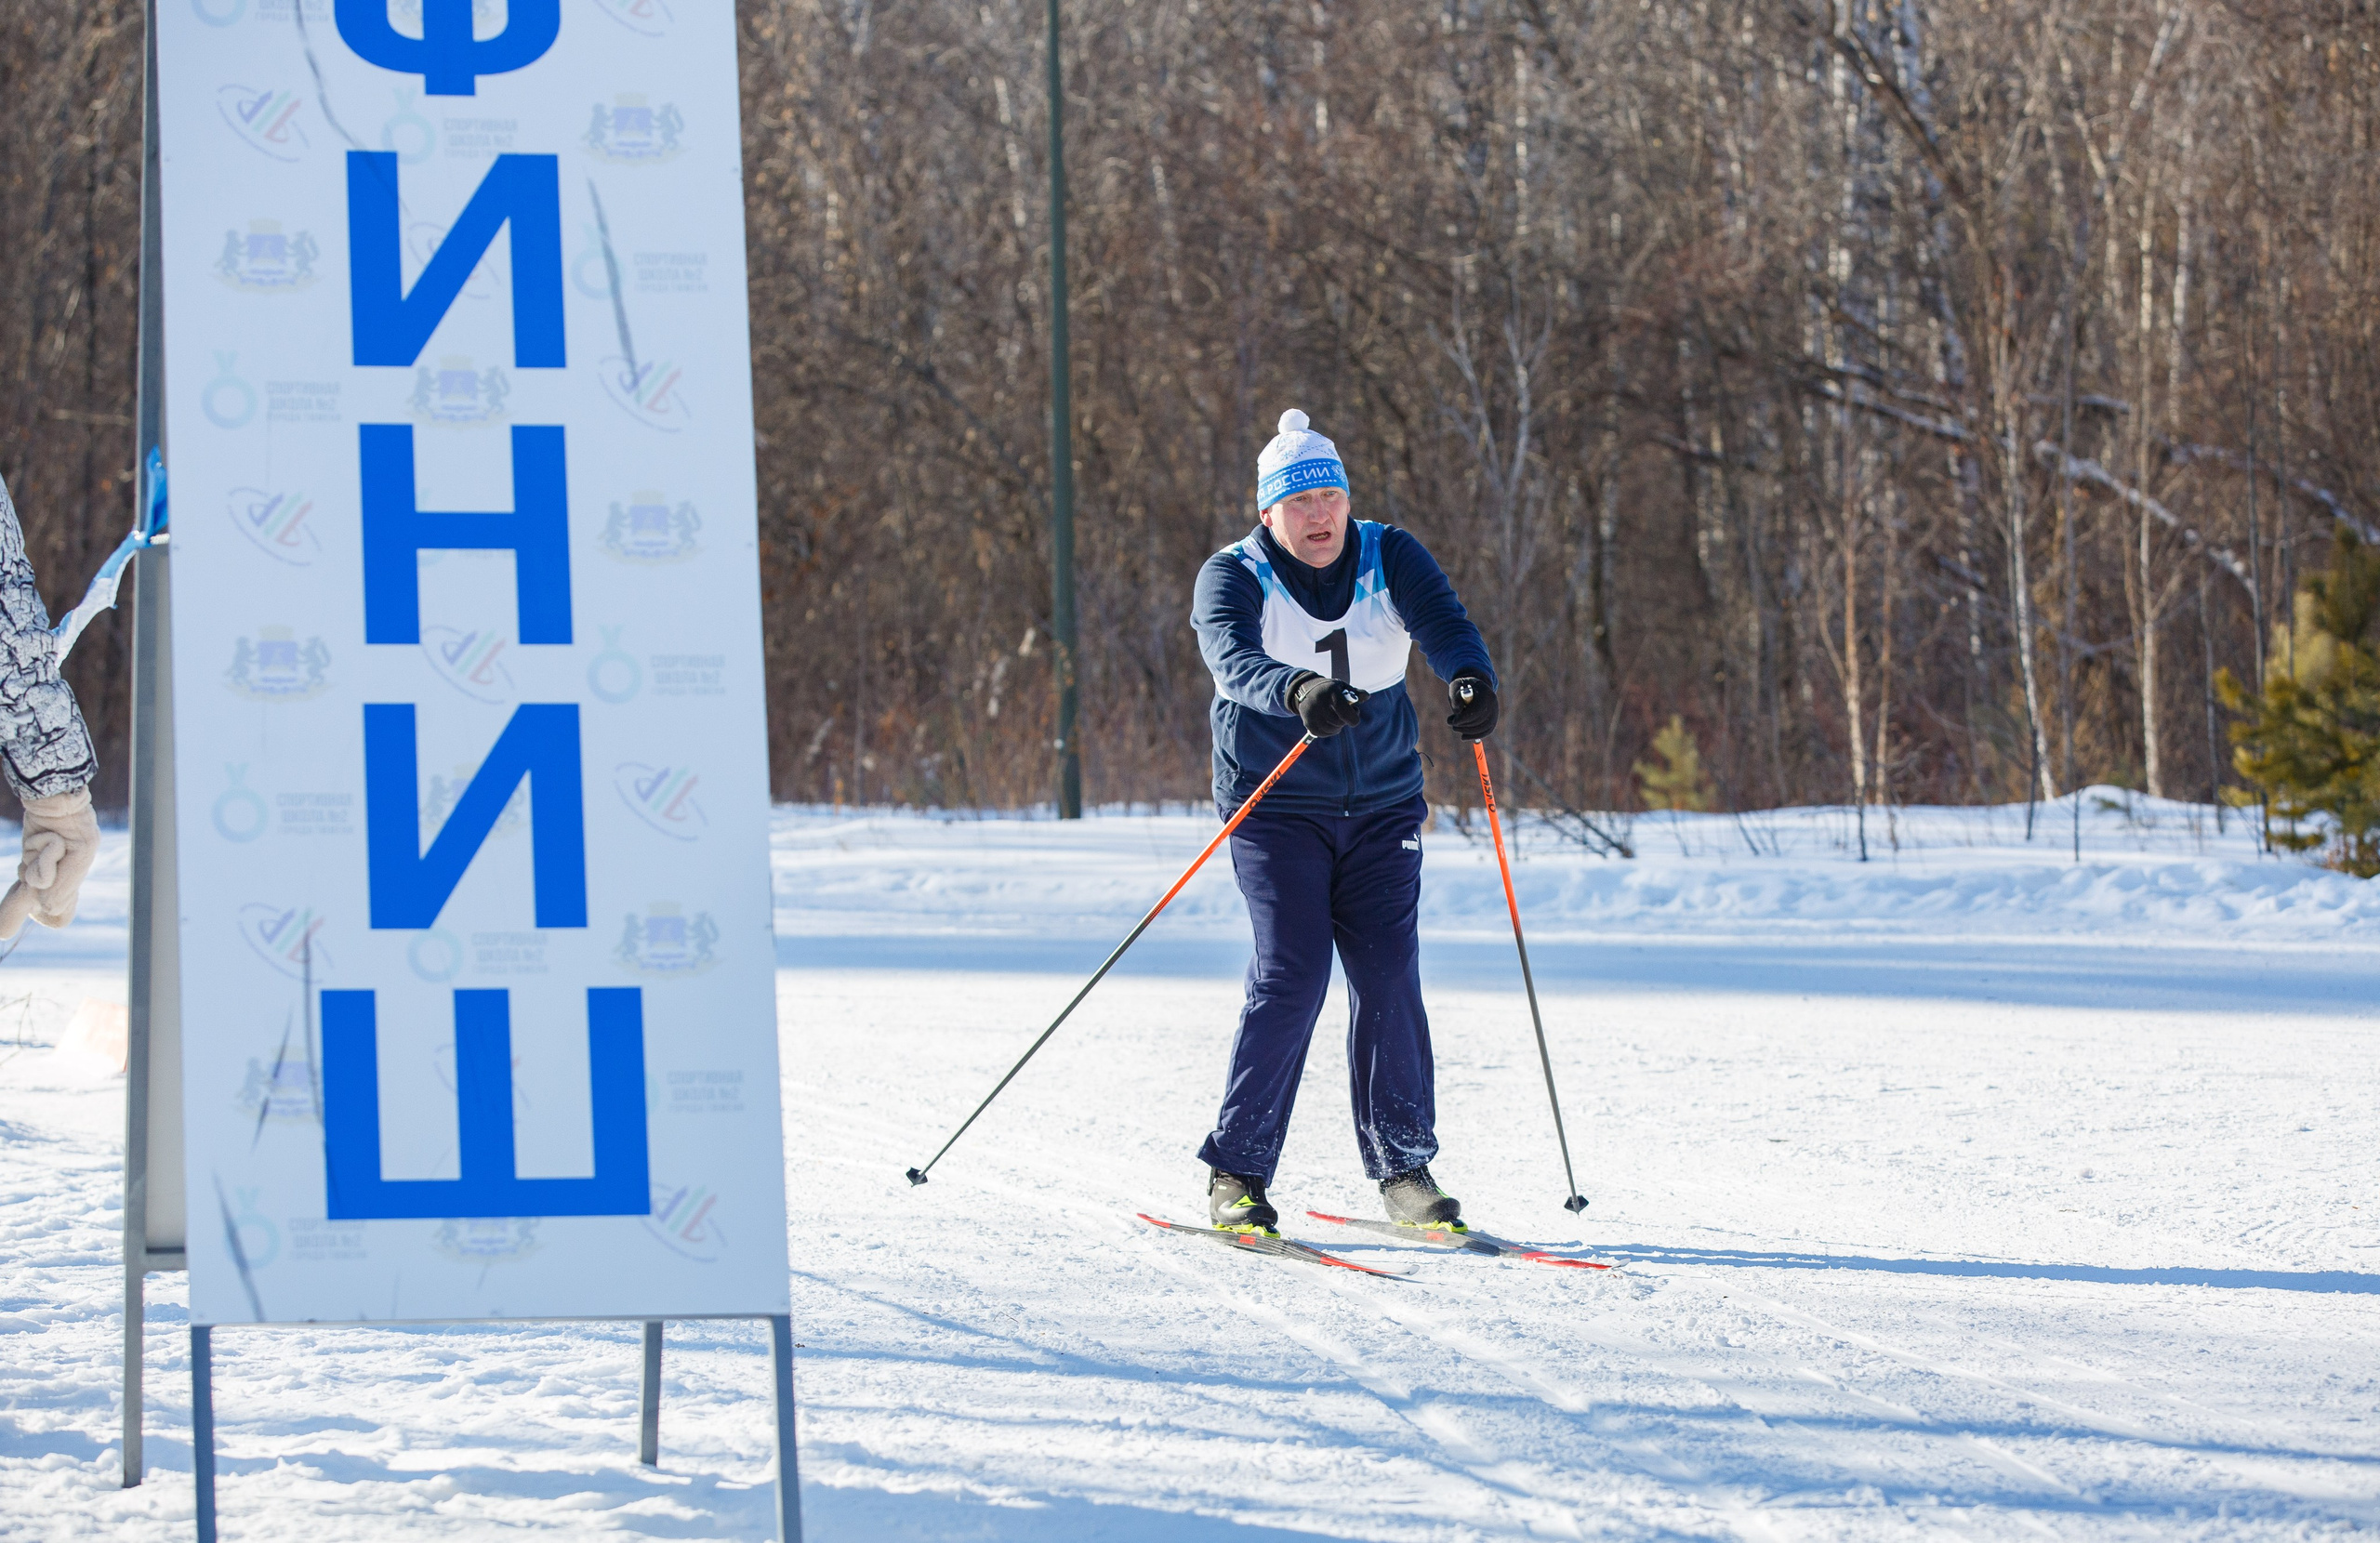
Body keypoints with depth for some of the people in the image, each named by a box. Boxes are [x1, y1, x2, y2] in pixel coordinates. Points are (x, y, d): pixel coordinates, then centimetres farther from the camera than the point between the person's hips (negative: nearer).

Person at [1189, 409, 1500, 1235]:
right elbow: (1234, 658, -28)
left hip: (1383, 805, 3)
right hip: (1277, 807, -3)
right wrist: (1298, 692, -50)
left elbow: (1442, 621, -17)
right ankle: (1236, 1173, -5)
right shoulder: (1233, 578, -8)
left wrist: (1471, 677, -41)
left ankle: (1404, 1165, 5)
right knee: (1290, 975, -13)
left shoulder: (1390, 557, 1)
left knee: (1387, 974, -5)